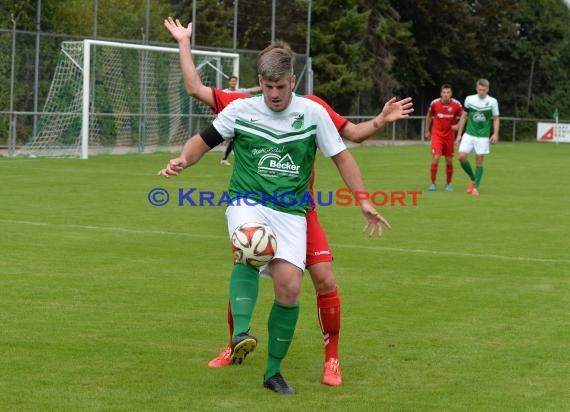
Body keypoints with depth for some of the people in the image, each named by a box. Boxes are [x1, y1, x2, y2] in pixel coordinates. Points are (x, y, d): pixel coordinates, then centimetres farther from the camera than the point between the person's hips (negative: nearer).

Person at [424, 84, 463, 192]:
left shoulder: (456, 104, -10)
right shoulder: (434, 103, -8)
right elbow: (429, 116, 10)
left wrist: (457, 125, -16)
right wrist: (427, 131, 14)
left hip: (449, 136, 1)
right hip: (437, 134, -1)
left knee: (449, 161, 6)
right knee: (435, 158, -13)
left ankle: (448, 184, 22)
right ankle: (433, 183, -1)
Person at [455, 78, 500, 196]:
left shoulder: (492, 102, -4)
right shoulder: (469, 99, 1)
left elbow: (496, 119, 2)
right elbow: (464, 117, 9)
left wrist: (495, 134, -12)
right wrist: (459, 134, 7)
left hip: (483, 136, -2)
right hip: (469, 134, 2)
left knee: (479, 160, -1)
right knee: (462, 157, -9)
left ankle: (476, 187, 9)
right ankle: (472, 179, 14)